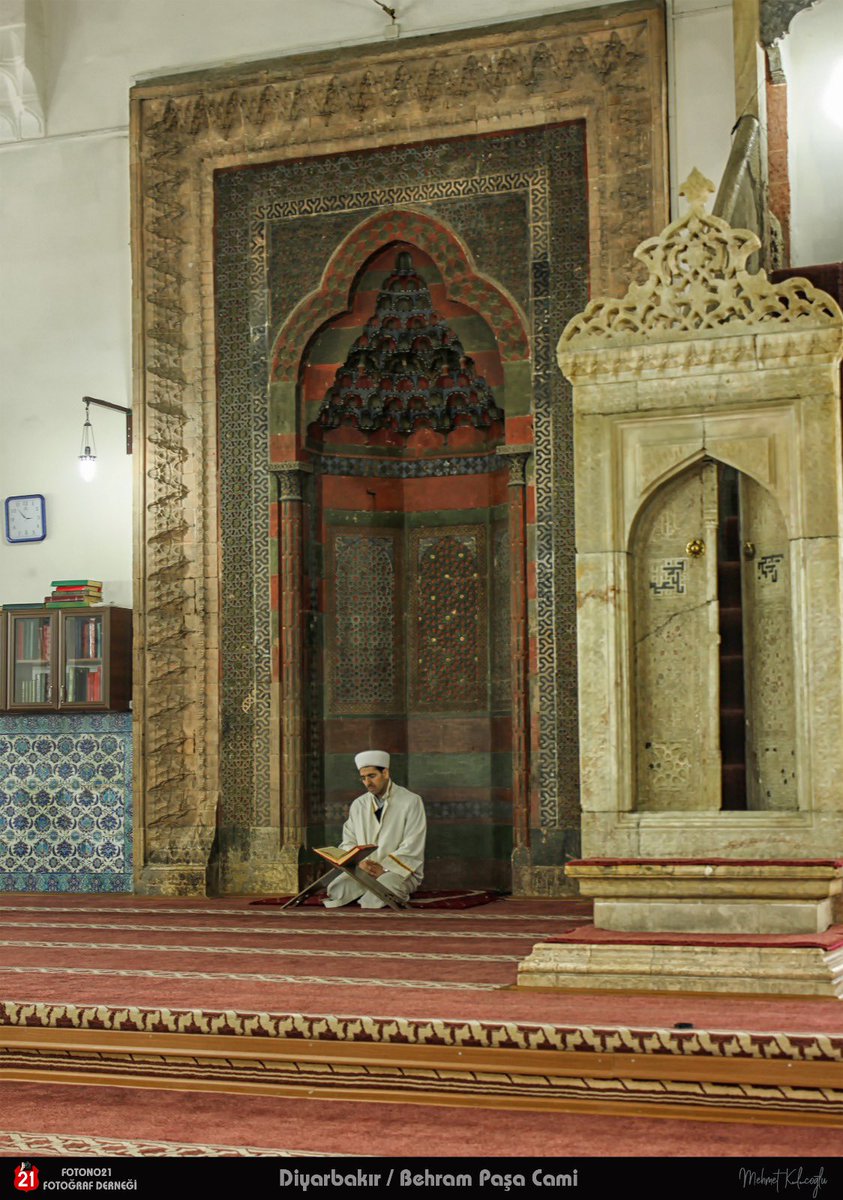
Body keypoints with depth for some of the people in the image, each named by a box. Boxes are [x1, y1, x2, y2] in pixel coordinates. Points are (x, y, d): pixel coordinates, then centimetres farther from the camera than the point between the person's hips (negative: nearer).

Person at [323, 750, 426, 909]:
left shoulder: (411, 802, -2)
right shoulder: (358, 805, 13)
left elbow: (411, 848, -9)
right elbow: (348, 843, 10)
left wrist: (384, 868, -17)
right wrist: (360, 862, -12)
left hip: (401, 870, -4)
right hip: (363, 869, 4)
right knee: (337, 888, -27)